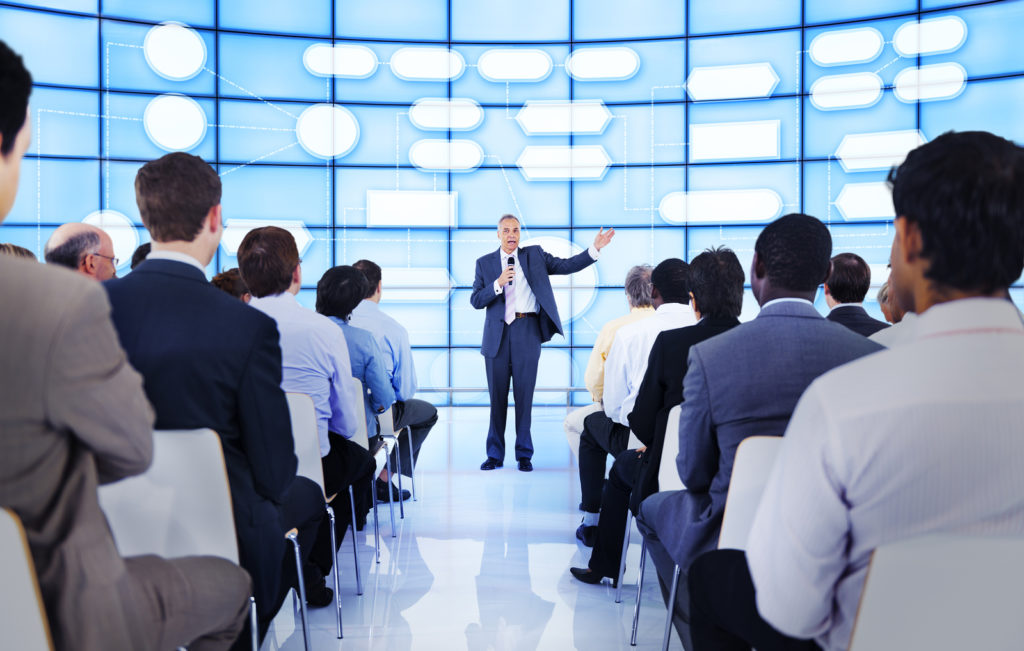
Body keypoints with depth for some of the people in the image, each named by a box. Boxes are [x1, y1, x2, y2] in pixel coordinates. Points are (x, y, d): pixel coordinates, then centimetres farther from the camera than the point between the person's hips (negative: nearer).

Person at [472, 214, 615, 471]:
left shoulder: (534, 255, 10)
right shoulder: (484, 263, 9)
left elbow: (567, 265, 3)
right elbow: (475, 300, 3)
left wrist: (595, 249, -8)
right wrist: (498, 284, -12)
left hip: (527, 333, -1)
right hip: (497, 336, 1)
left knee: (524, 395, 1)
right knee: (497, 396, 5)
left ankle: (524, 455, 12)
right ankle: (495, 454, 16)